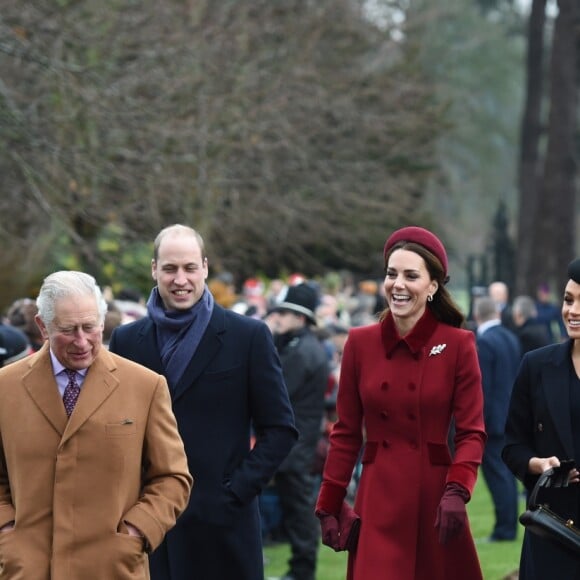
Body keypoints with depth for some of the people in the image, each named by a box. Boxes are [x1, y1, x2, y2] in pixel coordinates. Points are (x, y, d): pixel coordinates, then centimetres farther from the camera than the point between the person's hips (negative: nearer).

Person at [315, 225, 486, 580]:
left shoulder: (458, 345, -3)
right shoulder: (360, 343, 4)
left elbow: (472, 432, -4)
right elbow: (346, 433, 7)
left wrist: (457, 492, -20)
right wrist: (329, 507, 3)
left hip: (434, 499, -1)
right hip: (378, 502, 1)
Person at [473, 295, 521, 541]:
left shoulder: (484, 342, -16)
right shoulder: (512, 338, 8)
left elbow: (483, 386, -18)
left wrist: (478, 422, -14)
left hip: (493, 418, -8)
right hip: (511, 416, 8)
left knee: (496, 472, -5)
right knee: (506, 472, 13)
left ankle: (504, 528, -4)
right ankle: (509, 526, 17)